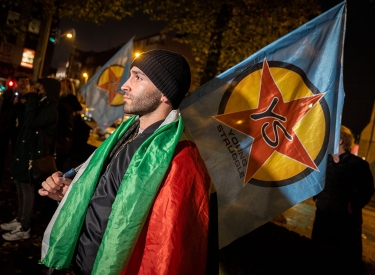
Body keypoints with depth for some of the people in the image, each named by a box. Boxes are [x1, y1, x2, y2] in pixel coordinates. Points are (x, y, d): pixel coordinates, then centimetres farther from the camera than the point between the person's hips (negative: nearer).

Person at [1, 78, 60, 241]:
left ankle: (24, 228, 10)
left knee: (28, 189, -1)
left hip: (33, 154, -10)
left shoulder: (50, 110, -15)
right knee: (20, 187, 17)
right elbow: (25, 121, 18)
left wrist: (32, 100, -19)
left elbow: (30, 122, -26)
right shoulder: (41, 106, 14)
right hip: (24, 151, 10)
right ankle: (20, 219, 31)